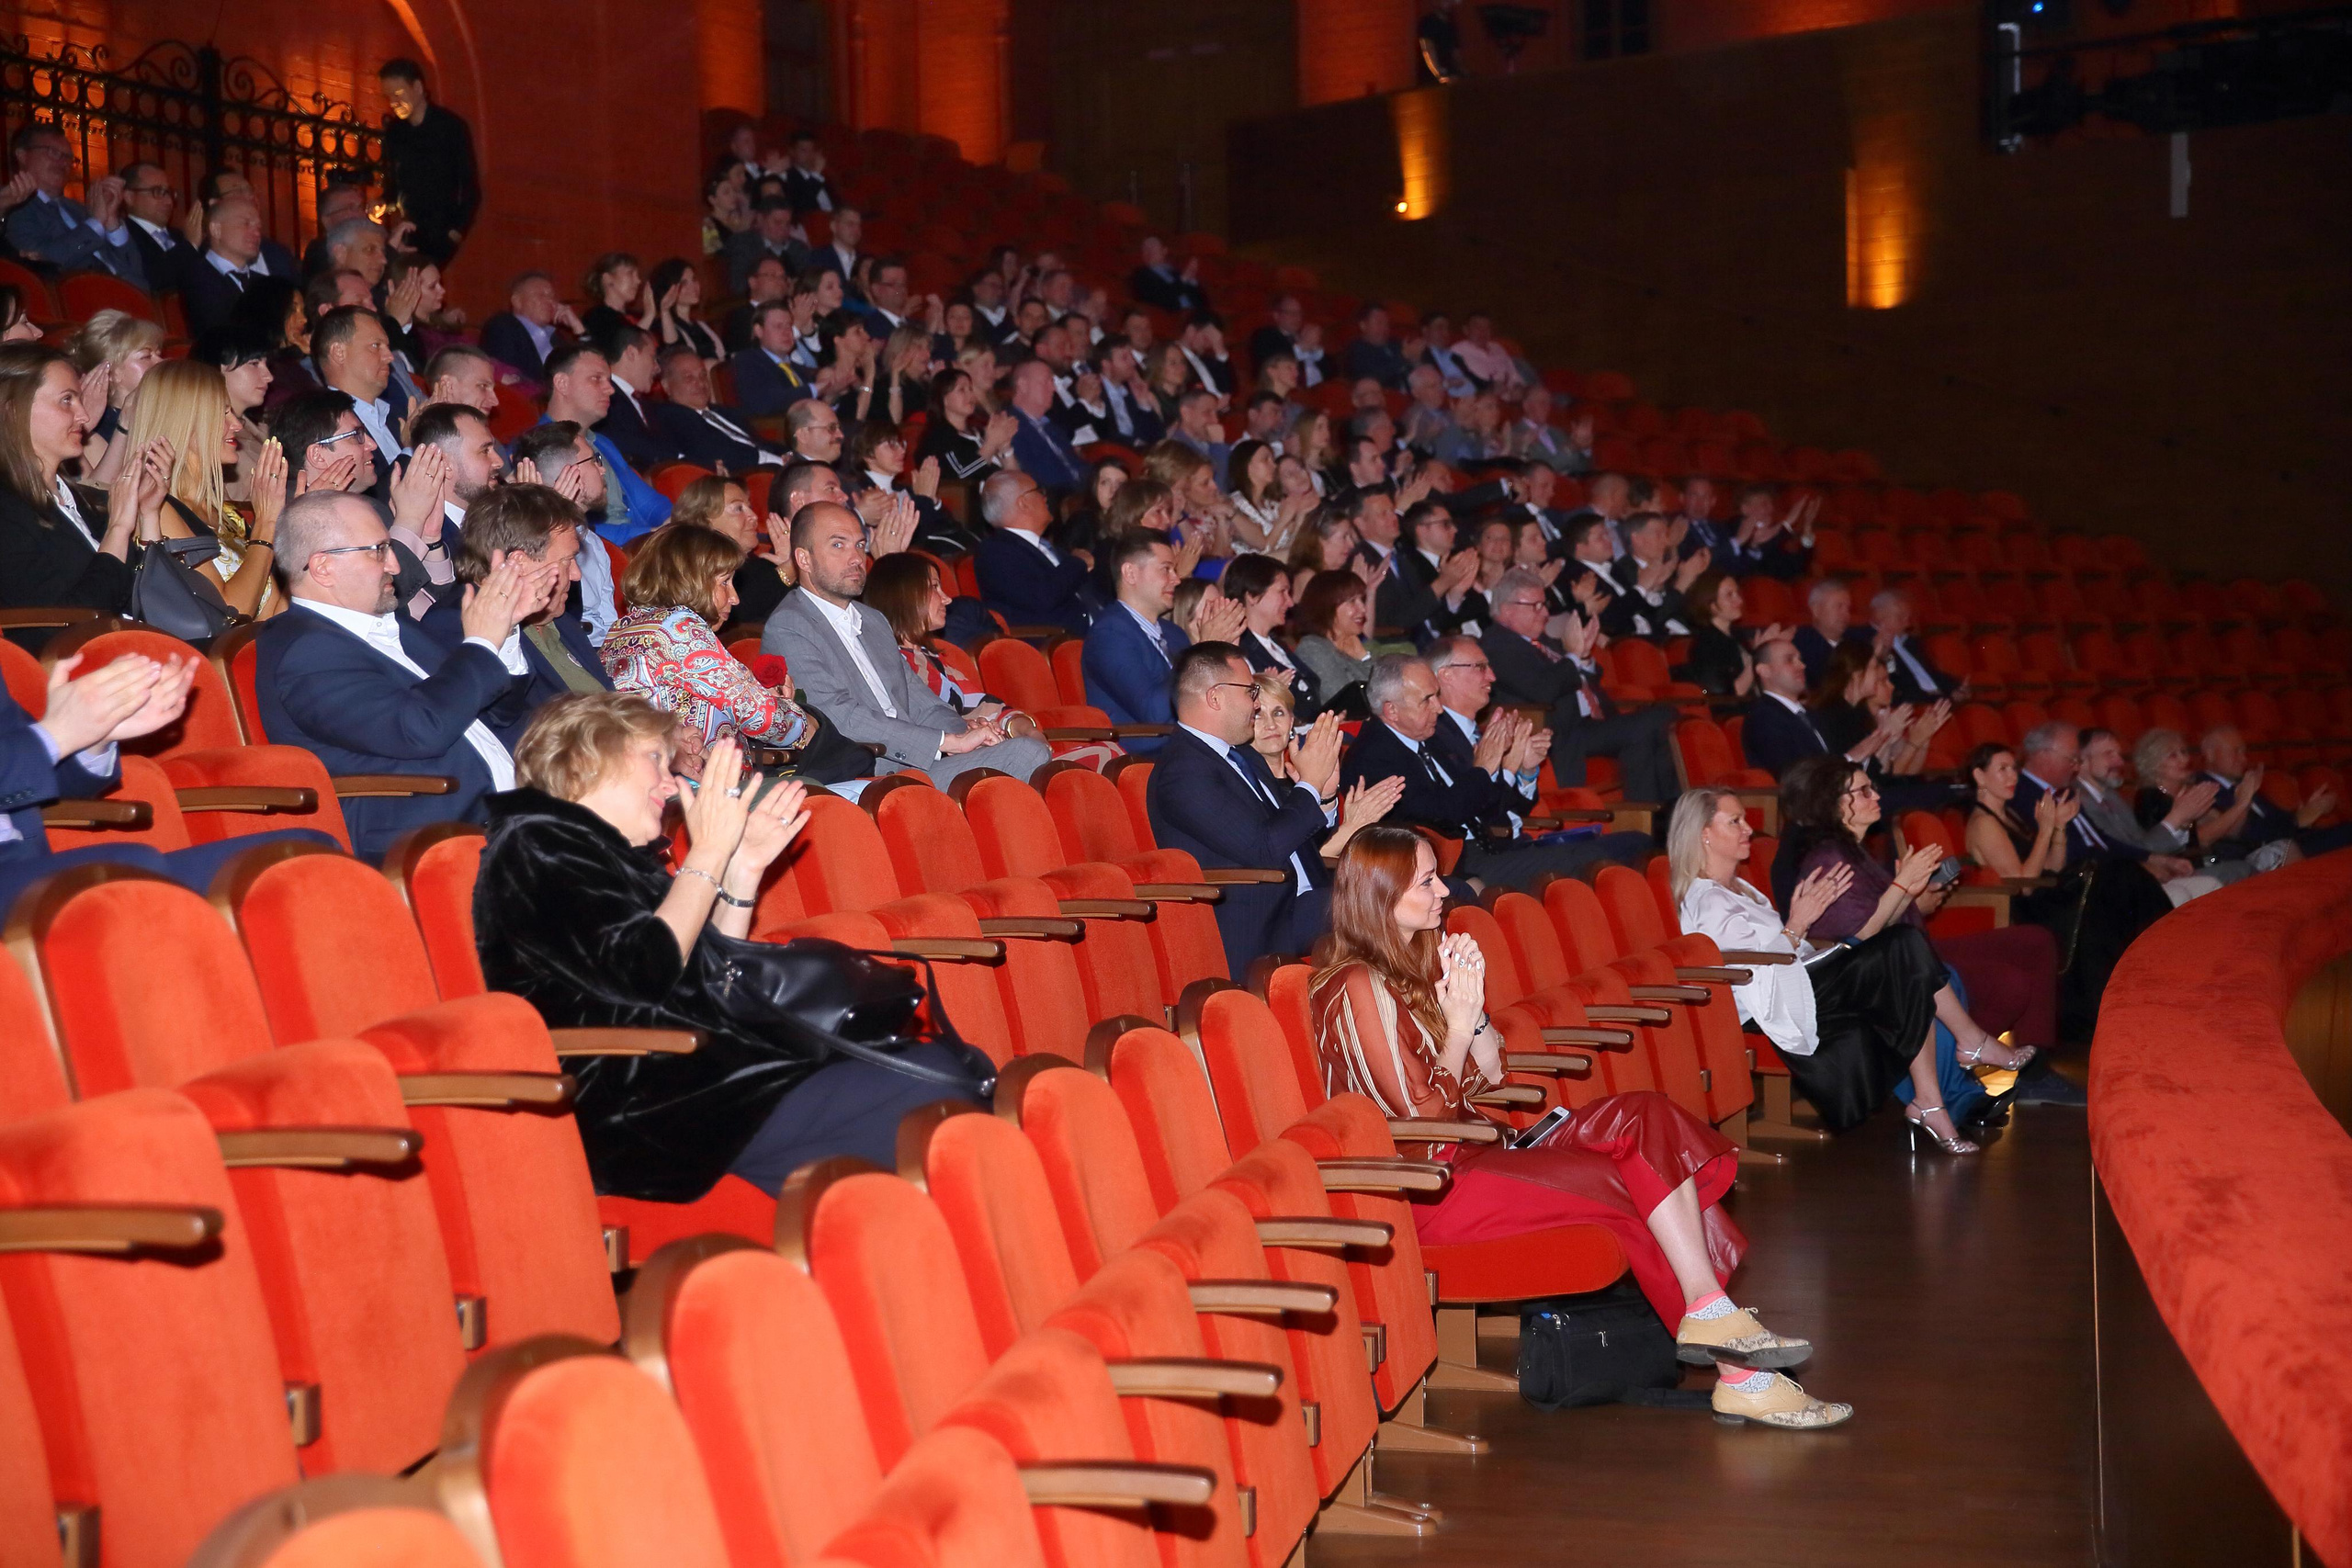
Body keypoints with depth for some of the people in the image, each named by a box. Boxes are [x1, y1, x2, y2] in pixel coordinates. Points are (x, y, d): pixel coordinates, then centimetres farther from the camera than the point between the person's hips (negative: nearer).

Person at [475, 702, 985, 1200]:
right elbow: (642, 973, -14)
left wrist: (742, 872, 15)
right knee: (924, 1090, -22)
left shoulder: (614, 856, 26)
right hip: (650, 1115, -9)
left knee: (939, 1065, -9)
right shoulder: (534, 843, -2)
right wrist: (708, 853, -5)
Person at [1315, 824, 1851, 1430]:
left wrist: (1471, 1006, -4)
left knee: (1646, 1120, -11)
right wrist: (1459, 1023, -13)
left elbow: (1489, 1073, 13)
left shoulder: (1416, 963, 16)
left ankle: (1712, 1314, -22)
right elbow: (1422, 1115, -14)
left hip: (1469, 1152, 9)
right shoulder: (1358, 988, -12)